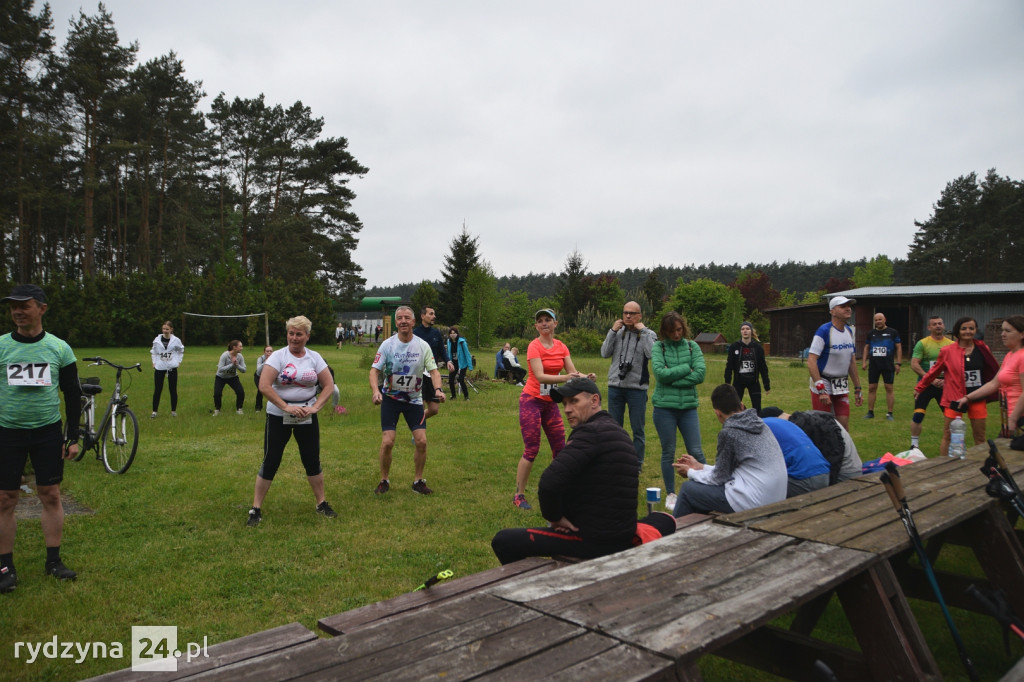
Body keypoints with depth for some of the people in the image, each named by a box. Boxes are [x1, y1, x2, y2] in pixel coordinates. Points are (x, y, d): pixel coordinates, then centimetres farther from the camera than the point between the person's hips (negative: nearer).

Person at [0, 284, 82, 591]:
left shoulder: (59, 348, -1)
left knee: (51, 496, 5)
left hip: (48, 432, 0)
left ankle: (53, 561, 16)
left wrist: (73, 437, 2)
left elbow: (73, 394, 5)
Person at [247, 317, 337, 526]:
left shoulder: (314, 357, 2)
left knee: (312, 461, 8)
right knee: (270, 462, 1)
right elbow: (264, 386, -17)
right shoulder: (278, 356, -8)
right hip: (278, 417, -3)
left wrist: (315, 407, -10)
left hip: (307, 417, 3)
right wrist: (286, 407, -20)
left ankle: (322, 504, 22)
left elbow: (329, 385, 2)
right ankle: (256, 509, 12)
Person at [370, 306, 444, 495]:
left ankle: (418, 481, 14)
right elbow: (375, 370, -9)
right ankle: (384, 480, 13)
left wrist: (438, 390, -24)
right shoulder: (387, 344, -8)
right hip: (390, 398, -1)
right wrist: (375, 390, -28)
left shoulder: (423, 346, -5)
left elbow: (433, 370, -5)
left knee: (421, 441, -6)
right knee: (387, 442, -9)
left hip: (414, 399, 2)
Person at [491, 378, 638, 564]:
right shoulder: (617, 432, 13)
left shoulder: (591, 432, -20)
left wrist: (554, 516, -11)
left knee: (503, 541, -4)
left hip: (594, 540, -10)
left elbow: (550, 481, -30)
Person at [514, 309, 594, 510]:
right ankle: (518, 495, 4)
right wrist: (565, 377, -38)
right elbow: (540, 376, -25)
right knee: (531, 450, -7)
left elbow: (573, 373, 0)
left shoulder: (561, 347, 5)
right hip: (532, 400, -6)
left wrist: (585, 377, -21)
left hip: (550, 402, 6)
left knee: (560, 448, 8)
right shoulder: (534, 346, -13)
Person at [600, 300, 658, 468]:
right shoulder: (617, 332, 8)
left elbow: (651, 354, -17)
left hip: (637, 388, -3)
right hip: (615, 387, 3)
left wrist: (643, 330, -13)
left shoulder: (648, 334, 1)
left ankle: (637, 465, 15)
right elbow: (605, 353, -1)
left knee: (638, 430, 4)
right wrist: (612, 331, -6)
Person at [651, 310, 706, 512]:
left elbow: (700, 374, -9)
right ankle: (670, 495, 21)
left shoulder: (692, 347, 4)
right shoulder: (658, 348, -1)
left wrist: (672, 377, -13)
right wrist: (686, 369, -11)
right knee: (668, 453, 8)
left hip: (688, 407, 1)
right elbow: (660, 373, -16)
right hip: (664, 407, -1)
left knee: (696, 452, 2)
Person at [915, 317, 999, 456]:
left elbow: (994, 372, 9)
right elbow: (934, 371, 5)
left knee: (980, 437, 10)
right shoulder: (947, 351, -5)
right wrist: (919, 388, 11)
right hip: (955, 397, -2)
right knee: (948, 436, 2)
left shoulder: (982, 349, 0)